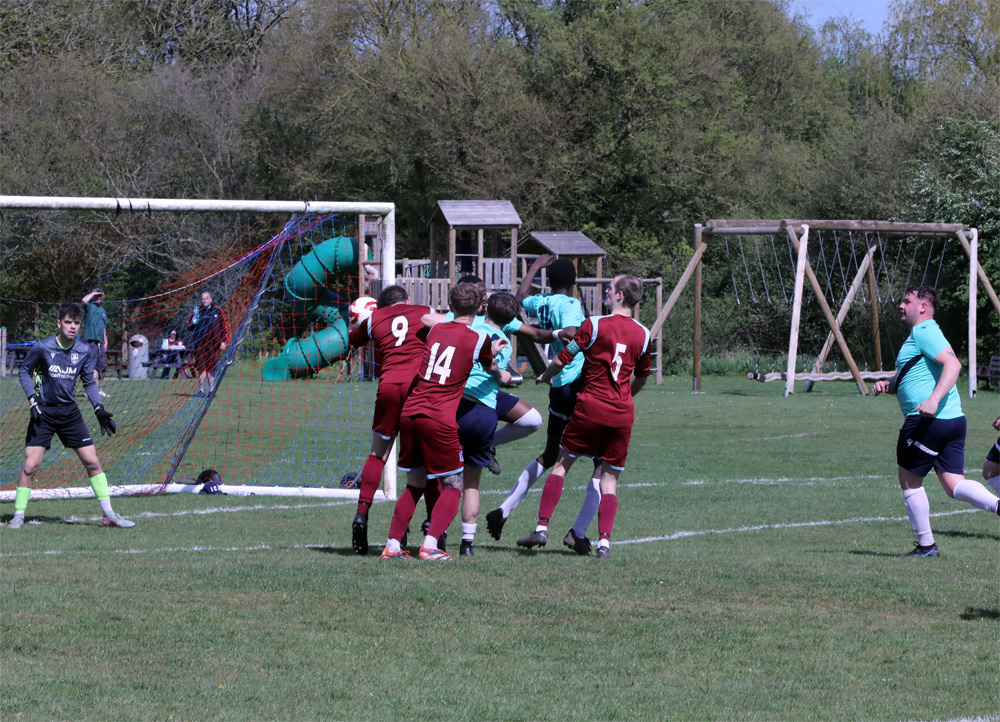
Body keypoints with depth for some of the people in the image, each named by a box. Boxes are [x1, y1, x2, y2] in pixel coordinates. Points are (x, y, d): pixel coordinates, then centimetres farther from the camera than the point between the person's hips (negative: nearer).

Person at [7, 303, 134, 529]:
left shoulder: (85, 351, -3)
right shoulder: (42, 348, -12)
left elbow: (89, 382, 9)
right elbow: (24, 371, 1)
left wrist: (99, 409, -2)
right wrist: (32, 399, -12)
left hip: (70, 412, 3)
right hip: (43, 411, -3)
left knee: (92, 461, 1)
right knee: (30, 465, -10)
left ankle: (109, 514, 9)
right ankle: (18, 517, 3)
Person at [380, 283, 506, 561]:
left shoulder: (435, 329, 13)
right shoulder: (479, 338, 0)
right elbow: (490, 369, 20)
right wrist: (503, 374, 43)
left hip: (410, 412, 5)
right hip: (439, 420, -5)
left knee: (414, 485, 17)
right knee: (452, 487, 7)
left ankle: (392, 545, 12)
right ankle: (430, 544, -10)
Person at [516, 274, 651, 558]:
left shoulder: (594, 325, -8)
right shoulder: (642, 334, 5)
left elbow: (563, 359, -4)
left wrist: (546, 377, 17)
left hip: (590, 407, -3)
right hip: (623, 412, 3)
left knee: (562, 465, 9)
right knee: (610, 478, 7)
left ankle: (542, 527, 3)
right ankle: (604, 540, -4)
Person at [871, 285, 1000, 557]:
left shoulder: (924, 332, -9)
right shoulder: (919, 334, 24)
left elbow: (953, 364, -24)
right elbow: (905, 380, 34)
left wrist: (934, 400, -34)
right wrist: (886, 385, 12)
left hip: (929, 420, -10)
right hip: (954, 420, 10)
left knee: (909, 481, 6)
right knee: (954, 486, 2)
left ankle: (926, 545, 10)